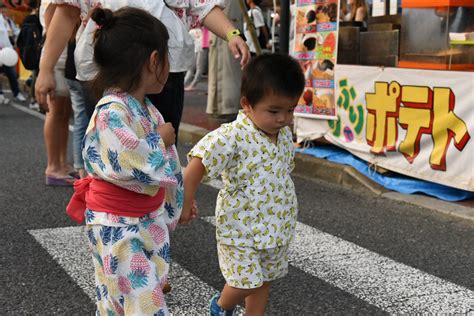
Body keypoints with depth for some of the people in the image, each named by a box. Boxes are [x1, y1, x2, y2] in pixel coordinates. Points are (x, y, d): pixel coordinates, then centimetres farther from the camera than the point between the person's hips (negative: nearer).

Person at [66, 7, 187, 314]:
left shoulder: (147, 109, 5)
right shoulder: (111, 114, -24)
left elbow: (168, 163, 15)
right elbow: (143, 165, -32)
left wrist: (176, 203, 23)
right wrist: (161, 140, -14)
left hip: (150, 218, 8)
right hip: (118, 227, -8)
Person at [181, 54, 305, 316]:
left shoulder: (285, 134, 0)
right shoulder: (233, 136, -24)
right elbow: (198, 165, -24)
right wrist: (185, 203, -22)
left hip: (276, 227, 7)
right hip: (241, 227, -6)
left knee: (263, 280, 17)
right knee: (247, 282, -2)